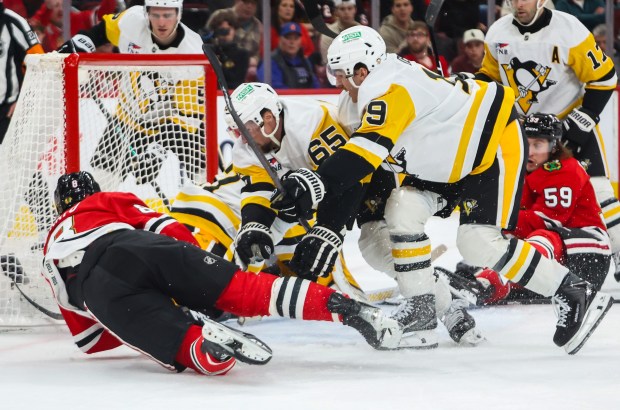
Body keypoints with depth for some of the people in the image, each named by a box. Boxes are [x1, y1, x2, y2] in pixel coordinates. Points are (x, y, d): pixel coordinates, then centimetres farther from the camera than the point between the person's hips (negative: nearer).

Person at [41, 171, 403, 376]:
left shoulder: (51, 251, 40)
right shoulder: (110, 201, 39)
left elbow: (89, 340, 37)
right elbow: (167, 228, 20)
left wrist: (137, 321, 45)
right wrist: (198, 284, 28)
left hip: (99, 289, -1)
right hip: (142, 247, 1)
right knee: (243, 289, -4)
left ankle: (206, 344, -49)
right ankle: (338, 305, -22)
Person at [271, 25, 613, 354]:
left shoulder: (389, 88, -26)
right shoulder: (368, 100, 4)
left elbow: (369, 148, -42)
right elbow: (355, 177, 4)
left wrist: (317, 183, -50)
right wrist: (328, 229, -4)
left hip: (497, 143, -10)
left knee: (480, 243, -16)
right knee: (402, 209, -1)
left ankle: (578, 296, -6)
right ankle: (421, 312, 4)